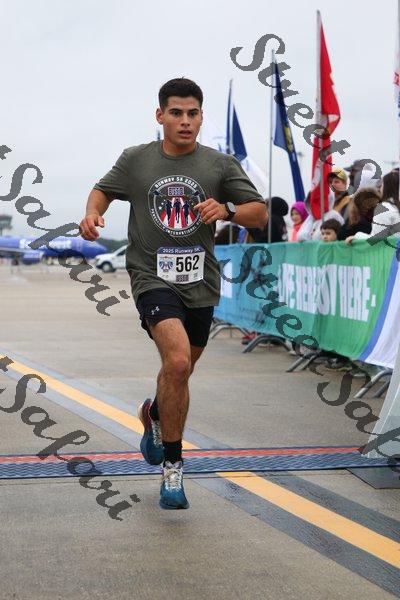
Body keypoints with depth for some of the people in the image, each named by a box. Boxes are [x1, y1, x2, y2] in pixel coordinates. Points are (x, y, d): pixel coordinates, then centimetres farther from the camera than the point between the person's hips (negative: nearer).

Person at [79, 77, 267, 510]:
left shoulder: (221, 165, 2)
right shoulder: (135, 160, 3)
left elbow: (260, 214, 3)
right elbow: (103, 189, 19)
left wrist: (227, 209, -17)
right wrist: (93, 212, -3)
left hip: (200, 283, 3)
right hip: (153, 277, -3)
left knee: (179, 373, 17)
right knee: (178, 363, -24)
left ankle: (154, 415, 54)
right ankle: (172, 466, -10)